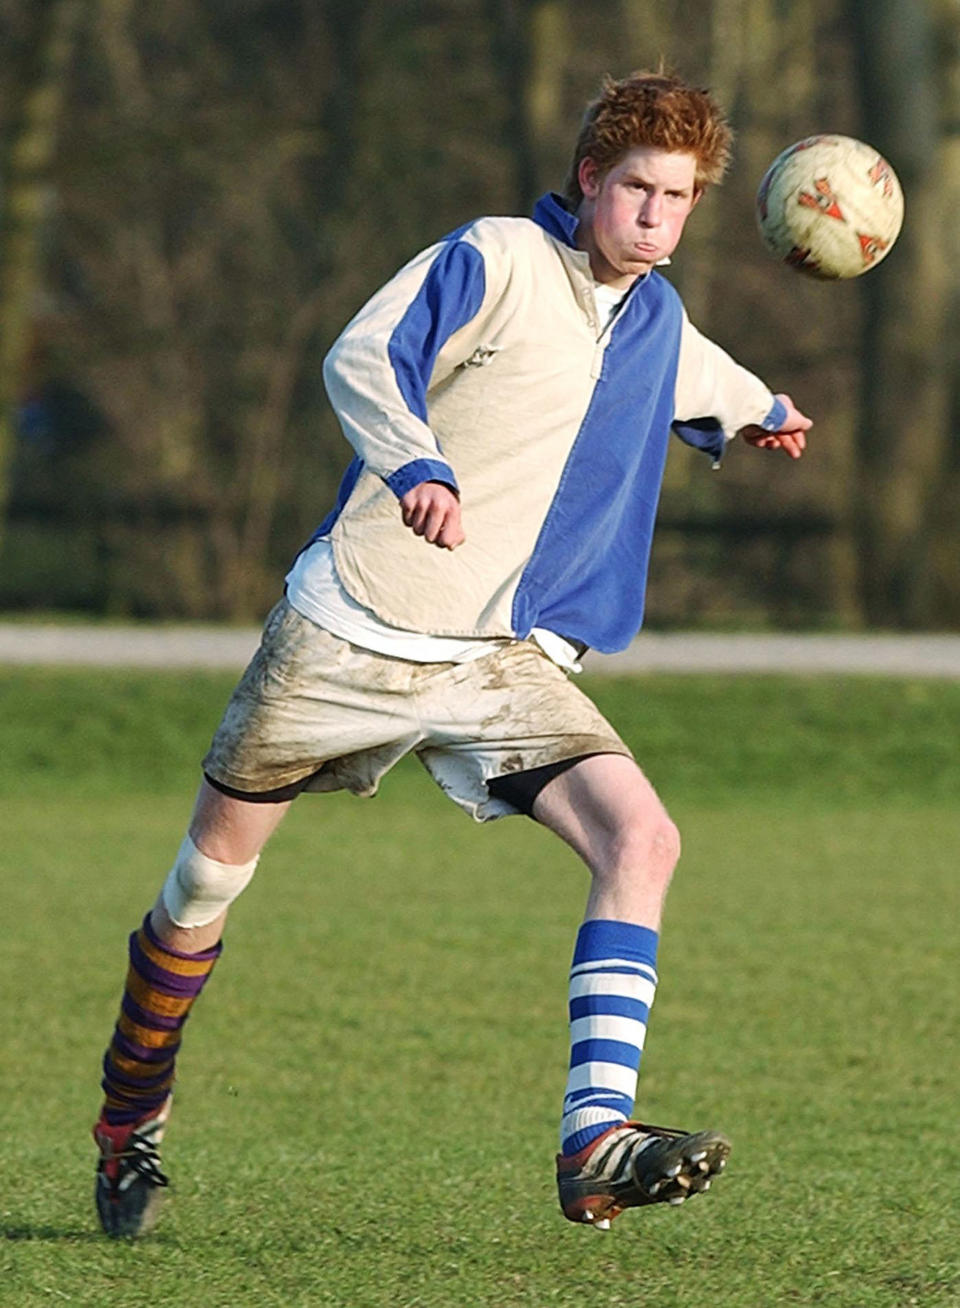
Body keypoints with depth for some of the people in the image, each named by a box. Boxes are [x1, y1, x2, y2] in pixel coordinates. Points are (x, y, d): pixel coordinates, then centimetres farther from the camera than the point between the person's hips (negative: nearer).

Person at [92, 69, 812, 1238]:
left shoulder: (656, 322, 13)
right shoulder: (494, 262, -7)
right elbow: (361, 360, -21)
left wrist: (760, 412, 56)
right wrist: (416, 465, -38)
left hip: (506, 661, 4)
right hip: (353, 629, -4)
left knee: (641, 836, -20)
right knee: (215, 865, 6)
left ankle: (593, 1144, -27)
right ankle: (130, 1121, 30)